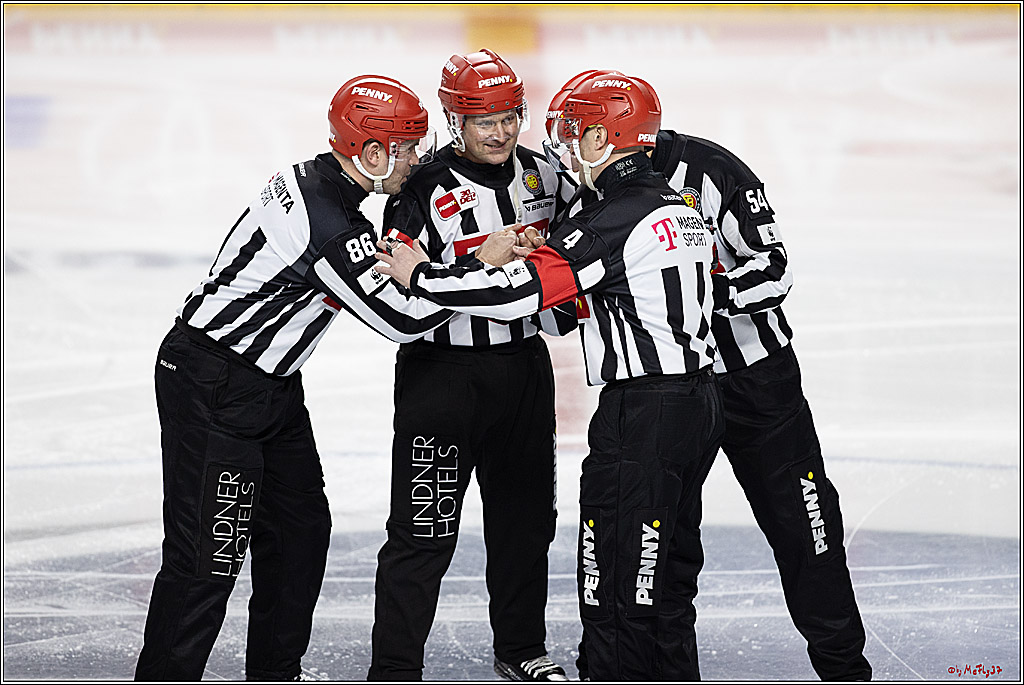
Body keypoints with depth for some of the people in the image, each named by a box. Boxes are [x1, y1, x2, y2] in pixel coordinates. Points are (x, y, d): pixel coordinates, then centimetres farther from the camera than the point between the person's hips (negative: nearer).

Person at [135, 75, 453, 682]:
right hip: (211, 388, -11)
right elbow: (404, 320, -19)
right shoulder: (335, 231, -26)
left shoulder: (312, 178, 4)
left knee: (301, 527, 15)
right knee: (210, 552, -10)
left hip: (268, 383, 11)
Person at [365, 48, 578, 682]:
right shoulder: (425, 191, -14)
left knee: (525, 516, 16)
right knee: (426, 528, -5)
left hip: (524, 365, 6)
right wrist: (482, 262, -28)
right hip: (443, 372, -6)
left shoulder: (541, 173, 5)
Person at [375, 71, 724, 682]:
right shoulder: (679, 208, 12)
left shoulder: (613, 220, -17)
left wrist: (422, 275, -9)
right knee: (667, 575, 18)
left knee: (616, 585, -3)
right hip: (700, 399, 10)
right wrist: (533, 254, 13)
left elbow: (517, 290, -21)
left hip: (644, 414, -10)